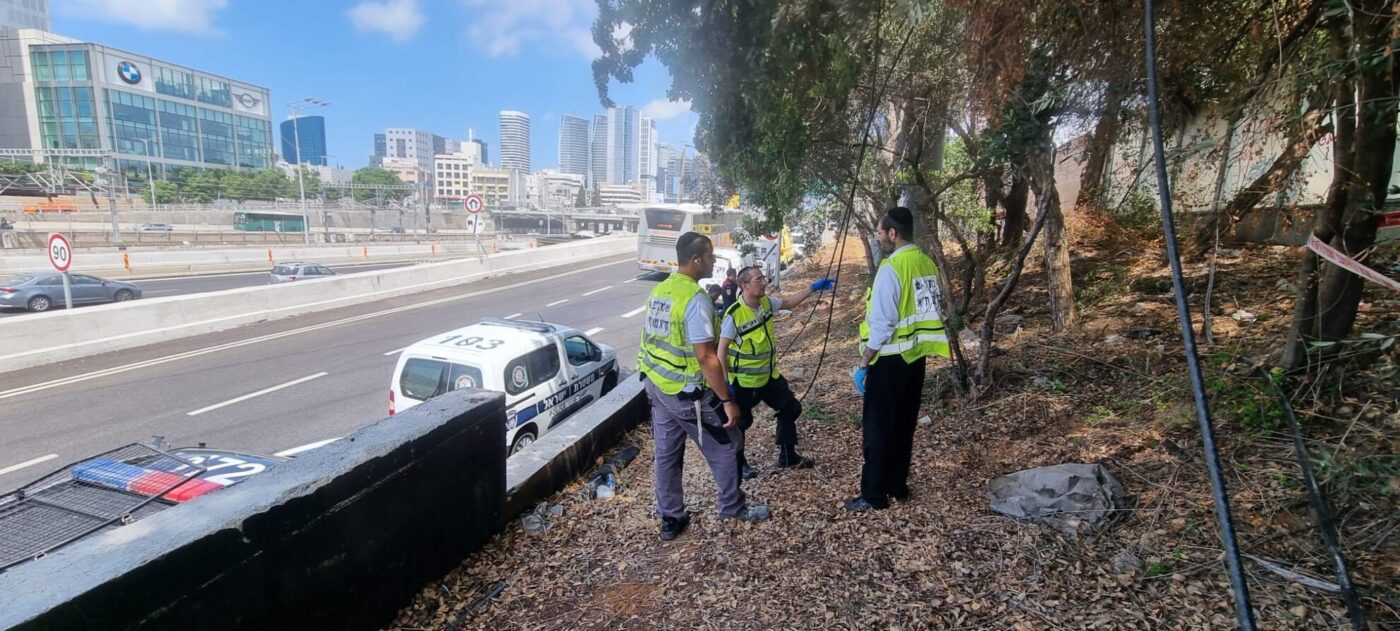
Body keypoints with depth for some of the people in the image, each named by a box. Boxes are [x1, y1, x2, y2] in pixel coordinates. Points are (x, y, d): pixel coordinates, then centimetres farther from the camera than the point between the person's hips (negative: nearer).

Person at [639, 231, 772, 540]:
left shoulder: (659, 291, 5)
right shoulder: (695, 298, -22)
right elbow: (706, 357, -25)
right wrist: (727, 401, -20)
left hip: (657, 386, 8)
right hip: (688, 393, -8)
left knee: (666, 454, 16)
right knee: (725, 447, 12)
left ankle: (670, 519, 29)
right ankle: (733, 509, 30)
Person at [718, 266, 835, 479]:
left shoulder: (766, 302, -4)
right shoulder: (734, 315, -25)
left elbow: (789, 302, 17)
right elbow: (722, 349, -20)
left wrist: (814, 288, 10)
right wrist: (726, 382, -21)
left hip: (769, 375, 8)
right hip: (745, 381, -8)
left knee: (791, 408, 17)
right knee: (741, 422, 6)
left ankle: (787, 456, 34)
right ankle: (739, 463, 30)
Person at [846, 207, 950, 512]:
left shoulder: (891, 268, -18)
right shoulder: (927, 264, 7)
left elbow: (882, 323, -20)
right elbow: (928, 311, 12)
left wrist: (863, 362, -13)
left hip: (890, 358, -8)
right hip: (915, 356, 8)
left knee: (877, 427, 3)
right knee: (903, 425, 17)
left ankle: (874, 495, 11)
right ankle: (898, 487, 28)